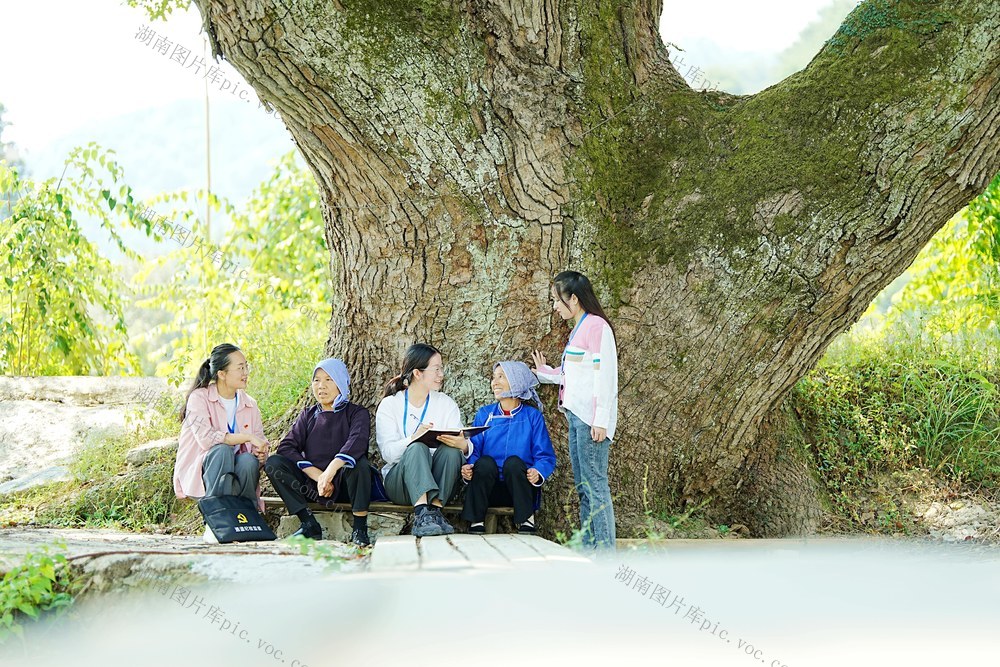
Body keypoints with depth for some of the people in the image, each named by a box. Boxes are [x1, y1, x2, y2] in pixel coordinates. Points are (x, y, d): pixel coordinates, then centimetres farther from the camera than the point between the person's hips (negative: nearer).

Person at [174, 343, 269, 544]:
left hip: (235, 474, 3)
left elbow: (260, 444, 6)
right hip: (199, 474, -3)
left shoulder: (249, 405, 9)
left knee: (249, 459, -29)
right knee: (222, 450, -34)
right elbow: (205, 437, -23)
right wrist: (247, 437, -24)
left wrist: (260, 452, -19)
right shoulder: (199, 398, -8)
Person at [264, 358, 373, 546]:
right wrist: (317, 476, -17)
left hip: (344, 484, -4)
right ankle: (309, 524, -17)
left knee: (358, 462, -35)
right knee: (273, 463, -16)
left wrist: (331, 470, -37)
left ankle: (360, 527, -23)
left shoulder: (357, 413, 2)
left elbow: (357, 442, -21)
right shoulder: (308, 415, 13)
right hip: (312, 484, 4)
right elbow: (286, 447, -3)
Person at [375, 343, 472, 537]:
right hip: (399, 481, -2)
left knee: (450, 450, -26)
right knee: (417, 448, -31)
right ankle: (421, 513, -47)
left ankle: (435, 509, -34)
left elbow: (462, 443, -5)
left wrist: (463, 445, -30)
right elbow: (388, 452, -13)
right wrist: (414, 438, -32)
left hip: (438, 482, 2)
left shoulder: (446, 403, 9)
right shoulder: (390, 405, 1)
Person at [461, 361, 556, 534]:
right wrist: (468, 468, -21)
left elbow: (545, 457, -1)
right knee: (485, 462, -28)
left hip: (520, 489, -1)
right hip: (489, 490, 1)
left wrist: (538, 473, -23)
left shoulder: (532, 416, 5)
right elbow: (473, 450, 1)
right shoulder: (484, 414, 11)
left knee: (513, 462, -31)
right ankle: (476, 523, -20)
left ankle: (526, 521, -17)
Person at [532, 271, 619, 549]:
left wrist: (600, 420, -19)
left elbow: (603, 375, -16)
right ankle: (588, 548, 15)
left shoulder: (596, 326, -11)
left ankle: (605, 550, -9)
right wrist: (544, 372, 27)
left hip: (590, 418, -10)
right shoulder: (579, 328, 18)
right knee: (582, 486, 11)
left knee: (595, 483, -10)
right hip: (576, 416, 10)